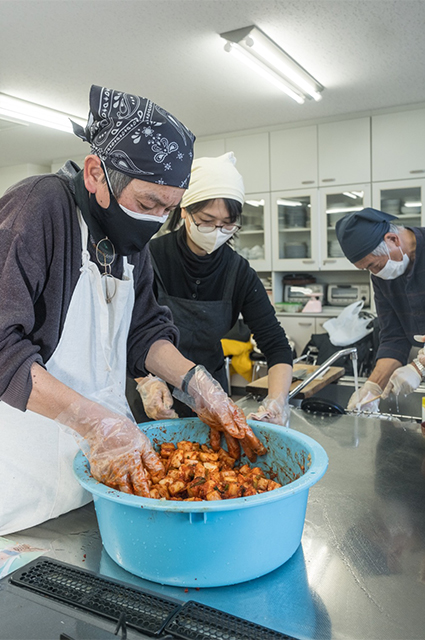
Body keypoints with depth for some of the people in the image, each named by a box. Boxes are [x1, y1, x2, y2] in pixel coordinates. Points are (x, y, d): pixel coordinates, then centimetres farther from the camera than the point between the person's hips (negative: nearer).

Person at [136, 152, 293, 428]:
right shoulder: (151, 257, -19)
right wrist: (146, 381, -38)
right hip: (154, 395, -2)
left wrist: (277, 400, -31)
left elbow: (276, 345, -14)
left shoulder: (239, 272, -12)